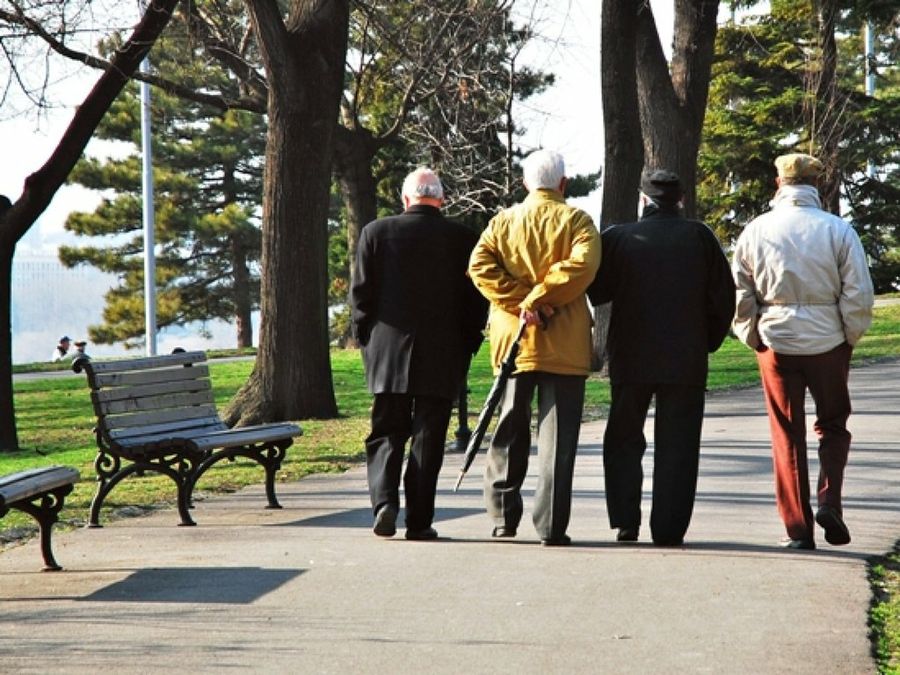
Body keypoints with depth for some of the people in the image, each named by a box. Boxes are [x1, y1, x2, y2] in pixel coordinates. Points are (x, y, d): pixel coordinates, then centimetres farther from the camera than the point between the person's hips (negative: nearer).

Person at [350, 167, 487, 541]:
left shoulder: (376, 232, -1)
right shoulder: (463, 239, -2)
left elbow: (360, 292, 1)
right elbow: (476, 299, 0)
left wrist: (366, 337, 11)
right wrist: (466, 345, 10)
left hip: (387, 353, 1)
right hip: (442, 356, -1)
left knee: (386, 433, 10)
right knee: (428, 437, 4)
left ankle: (384, 500, -10)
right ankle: (419, 520, 3)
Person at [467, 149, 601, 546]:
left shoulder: (502, 222, 8)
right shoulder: (576, 220, 0)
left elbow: (480, 266, -5)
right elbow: (582, 264, -17)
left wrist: (520, 302, -9)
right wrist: (537, 300, -13)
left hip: (512, 341, 3)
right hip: (565, 346, -3)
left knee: (510, 430, 14)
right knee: (557, 435, -1)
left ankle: (503, 517, 16)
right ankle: (551, 526, -5)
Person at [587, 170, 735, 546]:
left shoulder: (618, 238, -2)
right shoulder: (700, 237, 0)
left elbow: (595, 291, 4)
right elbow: (724, 297, 0)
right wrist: (708, 342, 10)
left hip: (630, 359, 0)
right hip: (687, 360, 0)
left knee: (623, 441, 12)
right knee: (676, 445, 4)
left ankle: (625, 524, 5)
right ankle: (669, 530, 0)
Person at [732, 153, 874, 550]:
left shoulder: (756, 231, -2)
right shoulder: (837, 230, -7)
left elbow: (740, 294, 2)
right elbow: (858, 295, -7)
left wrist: (753, 337, 13)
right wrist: (850, 338, 7)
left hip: (776, 343, 1)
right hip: (827, 342, -1)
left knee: (787, 436, 8)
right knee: (833, 425, 17)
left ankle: (798, 528, 6)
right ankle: (829, 500, -3)